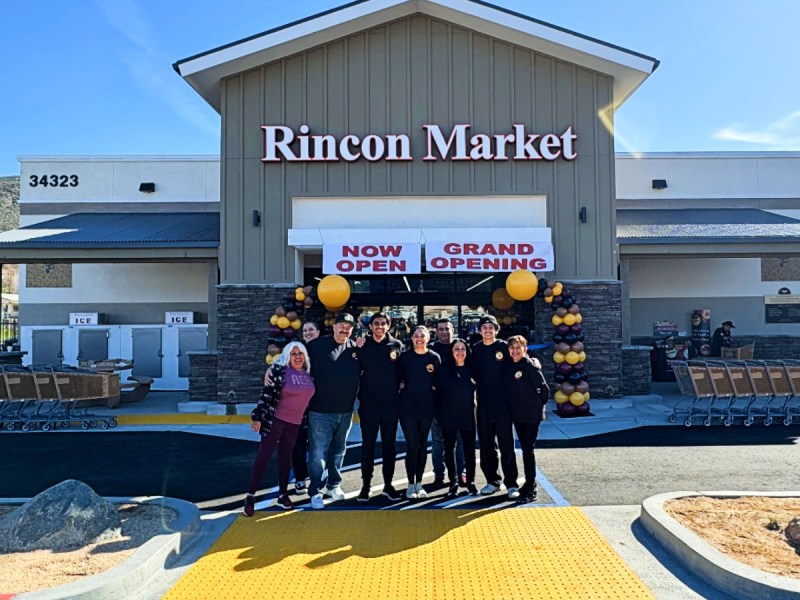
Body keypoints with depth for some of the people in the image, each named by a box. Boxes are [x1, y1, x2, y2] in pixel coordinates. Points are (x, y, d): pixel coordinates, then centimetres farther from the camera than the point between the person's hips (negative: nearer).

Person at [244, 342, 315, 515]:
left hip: (294, 423, 5)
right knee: (264, 455, -6)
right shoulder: (280, 371, -11)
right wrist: (258, 418, -18)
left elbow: (309, 397, 17)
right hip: (275, 420, -5)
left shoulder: (308, 375, 6)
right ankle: (250, 496, 0)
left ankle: (282, 494, 22)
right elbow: (267, 395, -13)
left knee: (286, 456, 12)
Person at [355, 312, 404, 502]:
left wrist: (400, 384, -2)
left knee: (389, 444, 9)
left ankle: (388, 484, 20)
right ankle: (366, 485, 15)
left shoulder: (396, 345, 3)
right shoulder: (363, 345, 1)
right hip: (369, 402, -1)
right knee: (368, 445, 5)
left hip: (391, 403, 1)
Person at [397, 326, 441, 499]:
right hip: (407, 407, -2)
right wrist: (401, 384, -9)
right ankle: (411, 484, 6)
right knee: (412, 445, -4)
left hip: (426, 407, 2)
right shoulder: (404, 356, -1)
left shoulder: (434, 357, 0)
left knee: (422, 445, 9)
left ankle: (419, 483, 21)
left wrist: (433, 386, -5)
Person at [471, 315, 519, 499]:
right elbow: (474, 373, 13)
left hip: (502, 403, -3)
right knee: (486, 445, 9)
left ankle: (511, 484, 7)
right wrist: (479, 388, 3)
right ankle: (492, 481, 21)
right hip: (483, 404, 3)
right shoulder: (476, 349, 7)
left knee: (506, 445, 0)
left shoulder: (503, 346, -1)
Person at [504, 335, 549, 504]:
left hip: (532, 415, -6)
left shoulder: (531, 366, -14)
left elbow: (544, 388, -11)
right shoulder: (508, 366, 5)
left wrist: (539, 404, -1)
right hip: (516, 414, 6)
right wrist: (515, 405, 11)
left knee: (528, 449, -5)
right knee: (524, 448, 15)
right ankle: (530, 483, 28)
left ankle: (531, 490, 1)